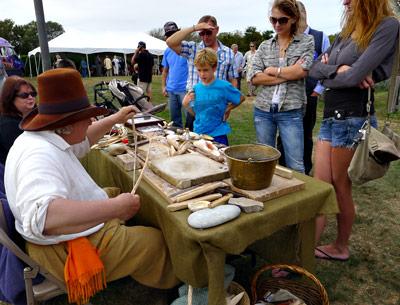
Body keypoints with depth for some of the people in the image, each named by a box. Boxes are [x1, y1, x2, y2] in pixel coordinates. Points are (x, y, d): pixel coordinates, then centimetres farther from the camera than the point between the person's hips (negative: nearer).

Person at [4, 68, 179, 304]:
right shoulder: (40, 154, -33)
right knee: (155, 241, -2)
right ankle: (169, 283, 27)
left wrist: (115, 120, 19)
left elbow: (83, 140, 20)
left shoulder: (45, 138, -1)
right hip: (68, 248, -10)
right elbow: (43, 217, -50)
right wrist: (117, 206, -46)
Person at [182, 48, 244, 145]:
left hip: (217, 135, -4)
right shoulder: (196, 88, 1)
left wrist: (228, 108, -7)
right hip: (198, 133, 4)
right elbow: (196, 113, 9)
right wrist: (186, 105, -7)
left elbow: (241, 98, 3)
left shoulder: (224, 86, -11)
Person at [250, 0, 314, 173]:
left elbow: (301, 71, -11)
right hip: (263, 110, 3)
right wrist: (288, 74, -8)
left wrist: (272, 70, -2)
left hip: (291, 112, -3)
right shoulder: (264, 46, 10)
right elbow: (254, 78, -2)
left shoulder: (307, 41, 4)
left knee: (295, 166, -3)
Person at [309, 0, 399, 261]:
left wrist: (328, 75, 0)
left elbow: (355, 75, -18)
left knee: (341, 189, 6)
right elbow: (315, 69, 7)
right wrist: (338, 69, -12)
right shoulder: (346, 33, 17)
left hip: (353, 118, -7)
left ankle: (341, 247, 28)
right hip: (331, 117, 7)